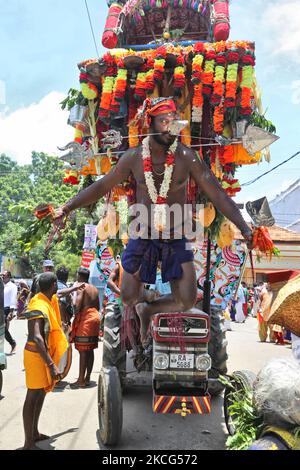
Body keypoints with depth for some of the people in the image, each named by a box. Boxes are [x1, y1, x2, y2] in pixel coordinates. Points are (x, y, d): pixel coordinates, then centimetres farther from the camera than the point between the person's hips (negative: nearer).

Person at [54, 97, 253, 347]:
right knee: (129, 298, 5)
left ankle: (149, 309, 23)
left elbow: (218, 195, -12)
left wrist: (244, 228, -21)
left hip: (176, 238, 0)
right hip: (143, 236, 1)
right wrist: (67, 208, -6)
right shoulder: (133, 157, -8)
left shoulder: (187, 156, -13)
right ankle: (142, 305, 40)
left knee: (187, 302, -3)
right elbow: (101, 187, 2)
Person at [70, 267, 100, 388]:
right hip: (95, 316, 8)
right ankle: (87, 378, 17)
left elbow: (77, 305, -17)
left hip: (85, 318, -8)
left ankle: (81, 380, -4)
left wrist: (75, 314, -3)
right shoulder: (94, 289, 16)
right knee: (90, 350, 12)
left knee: (83, 351, -6)